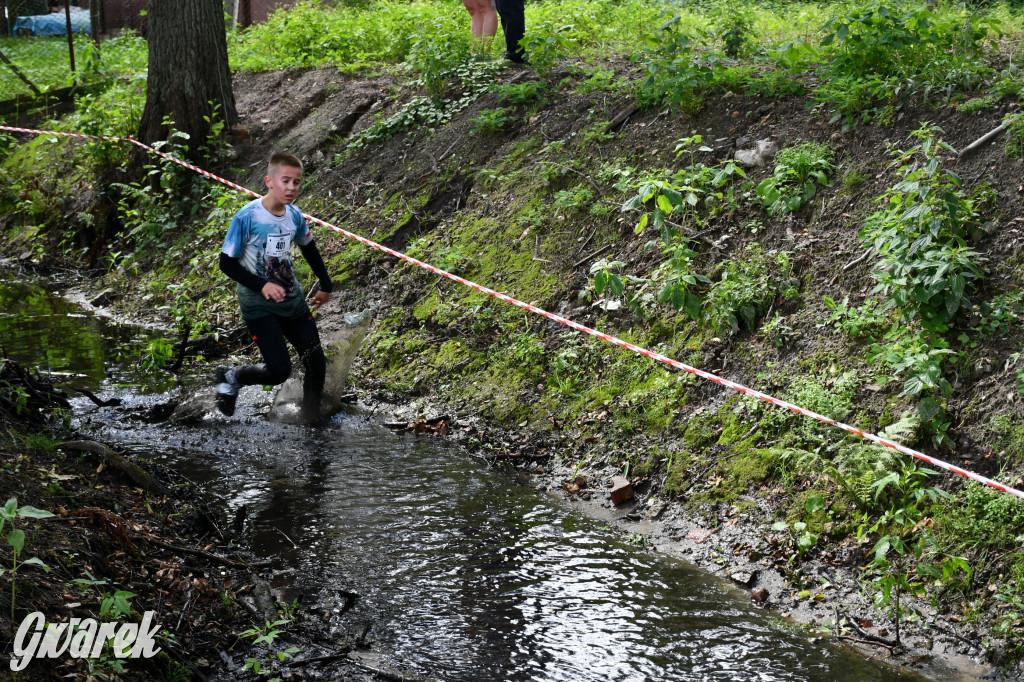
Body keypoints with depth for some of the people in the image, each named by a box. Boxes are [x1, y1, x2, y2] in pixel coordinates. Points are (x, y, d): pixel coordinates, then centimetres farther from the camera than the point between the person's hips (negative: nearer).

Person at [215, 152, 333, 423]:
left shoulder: (295, 215, -2)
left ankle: (311, 421, 19)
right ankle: (231, 378, 14)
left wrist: (326, 285, 21)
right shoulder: (247, 217, -19)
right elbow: (227, 263, -14)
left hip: (293, 299, 6)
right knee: (279, 370, -15)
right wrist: (262, 285, -24)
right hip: (258, 305, -6)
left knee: (317, 363, -1)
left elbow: (309, 248, 19)